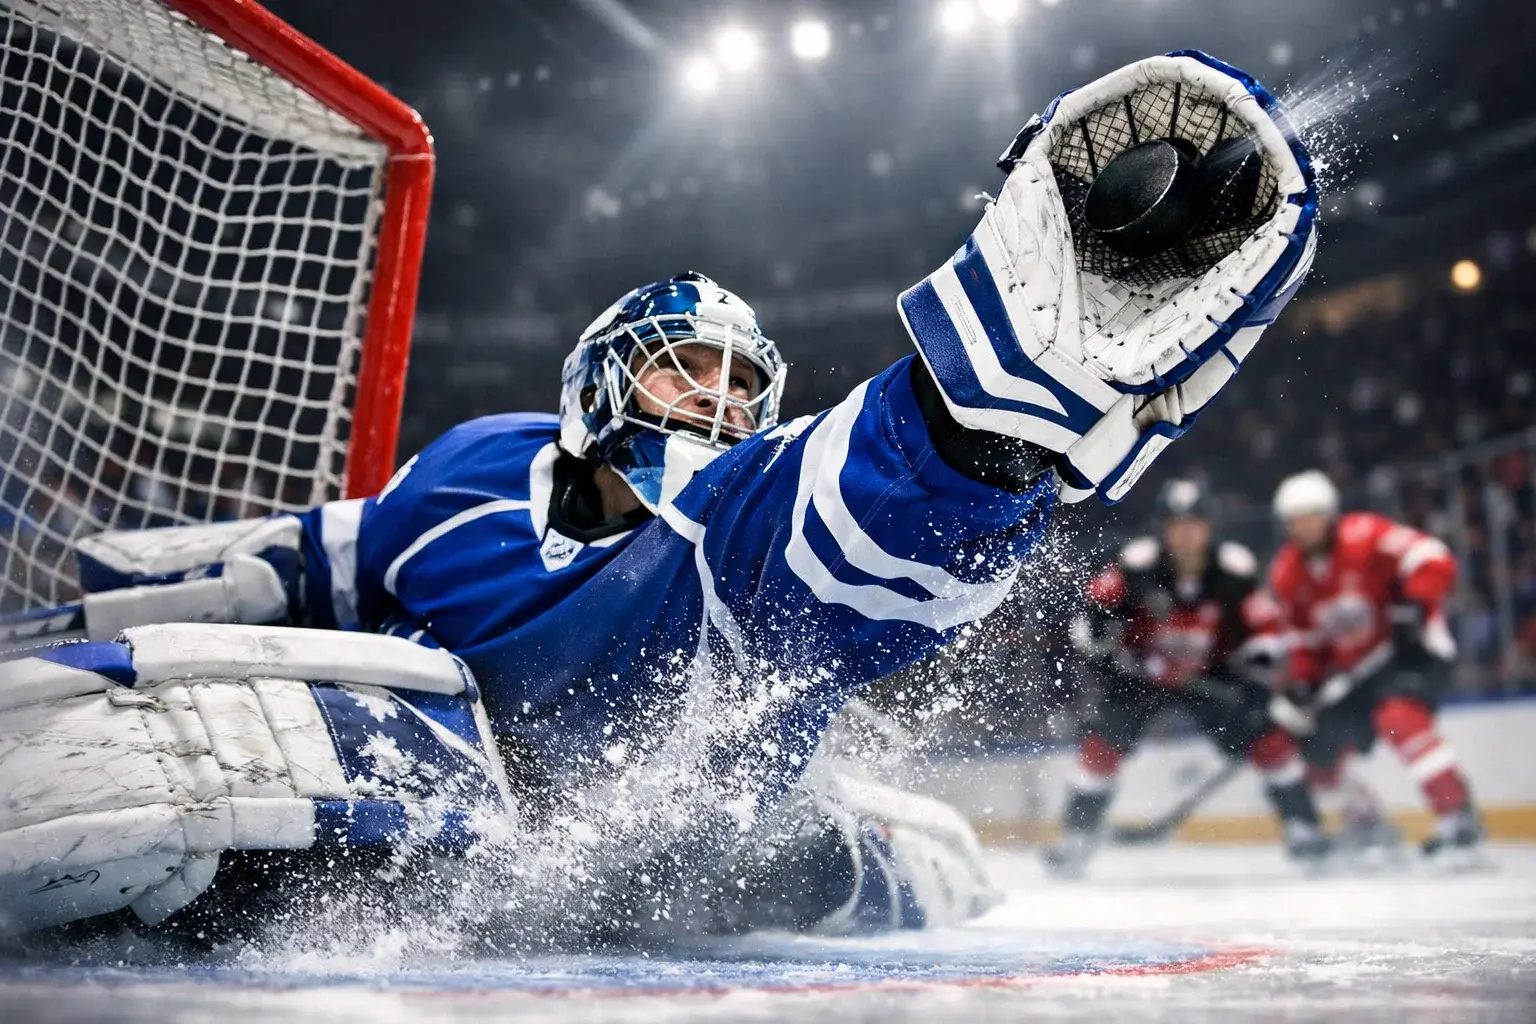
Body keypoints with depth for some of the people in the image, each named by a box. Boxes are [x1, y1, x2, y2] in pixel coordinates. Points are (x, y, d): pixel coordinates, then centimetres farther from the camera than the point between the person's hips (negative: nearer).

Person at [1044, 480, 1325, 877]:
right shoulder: (1138, 564, -21)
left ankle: (1302, 827, 7)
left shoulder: (1235, 569, -17)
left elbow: (1260, 629, -8)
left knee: (1267, 733, -9)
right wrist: (1102, 649, -21)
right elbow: (1096, 608, -9)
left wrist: (1257, 671, -22)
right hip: (1141, 673, -1)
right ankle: (1077, 837, -3)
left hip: (1209, 674, 1)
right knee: (1101, 738, -14)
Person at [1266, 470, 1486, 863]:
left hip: (1410, 644, -7)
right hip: (1352, 665, 7)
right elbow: (1305, 639, 10)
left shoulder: (1365, 536, -17)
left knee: (1398, 717, -33)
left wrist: (1414, 605, -35)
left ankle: (1459, 816, -27)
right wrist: (1301, 686, -2)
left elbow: (1433, 561, -24)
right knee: (1318, 751, 7)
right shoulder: (1287, 575, 3)